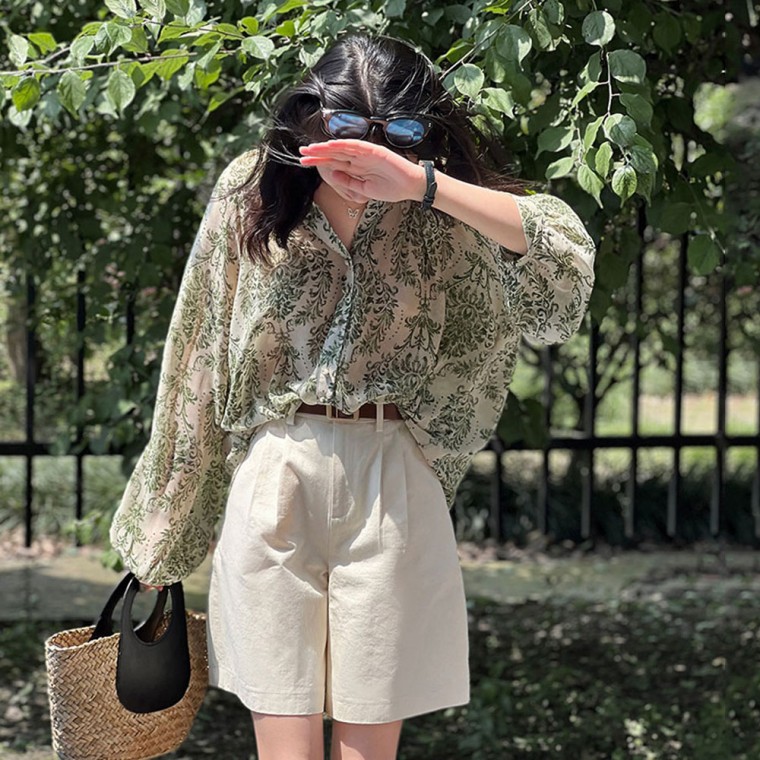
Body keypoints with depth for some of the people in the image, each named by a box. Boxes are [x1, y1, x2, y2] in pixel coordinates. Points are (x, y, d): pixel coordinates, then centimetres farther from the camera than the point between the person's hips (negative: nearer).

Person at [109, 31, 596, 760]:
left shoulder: (442, 216, -2)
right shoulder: (250, 195, 0)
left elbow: (563, 255, -20)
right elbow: (198, 357, 6)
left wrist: (423, 184, -31)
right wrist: (158, 535, 11)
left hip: (391, 488, 0)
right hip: (273, 481, 0)